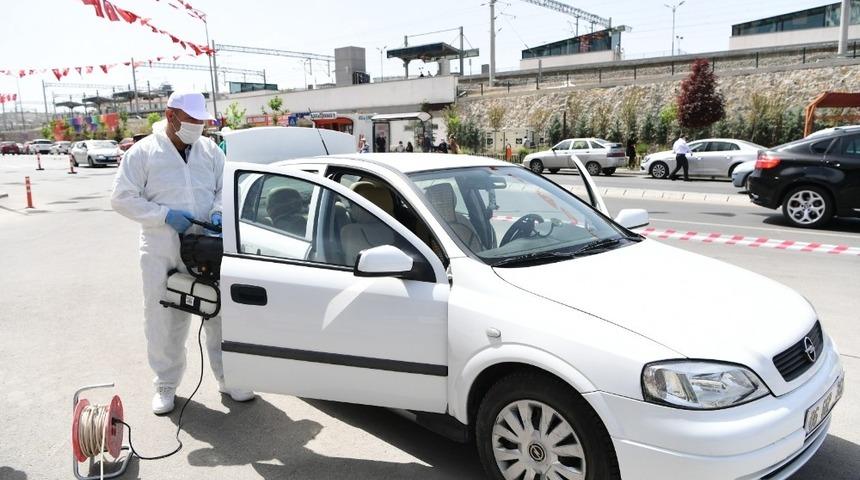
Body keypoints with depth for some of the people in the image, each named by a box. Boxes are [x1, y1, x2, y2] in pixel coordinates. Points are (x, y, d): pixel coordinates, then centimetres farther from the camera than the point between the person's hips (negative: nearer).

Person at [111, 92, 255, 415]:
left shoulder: (210, 150, 6)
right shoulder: (143, 152, -3)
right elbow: (122, 198, -5)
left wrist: (219, 211, -10)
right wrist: (166, 214, -17)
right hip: (163, 255, -2)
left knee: (221, 315, 8)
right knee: (164, 322, 7)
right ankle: (166, 385, 27)